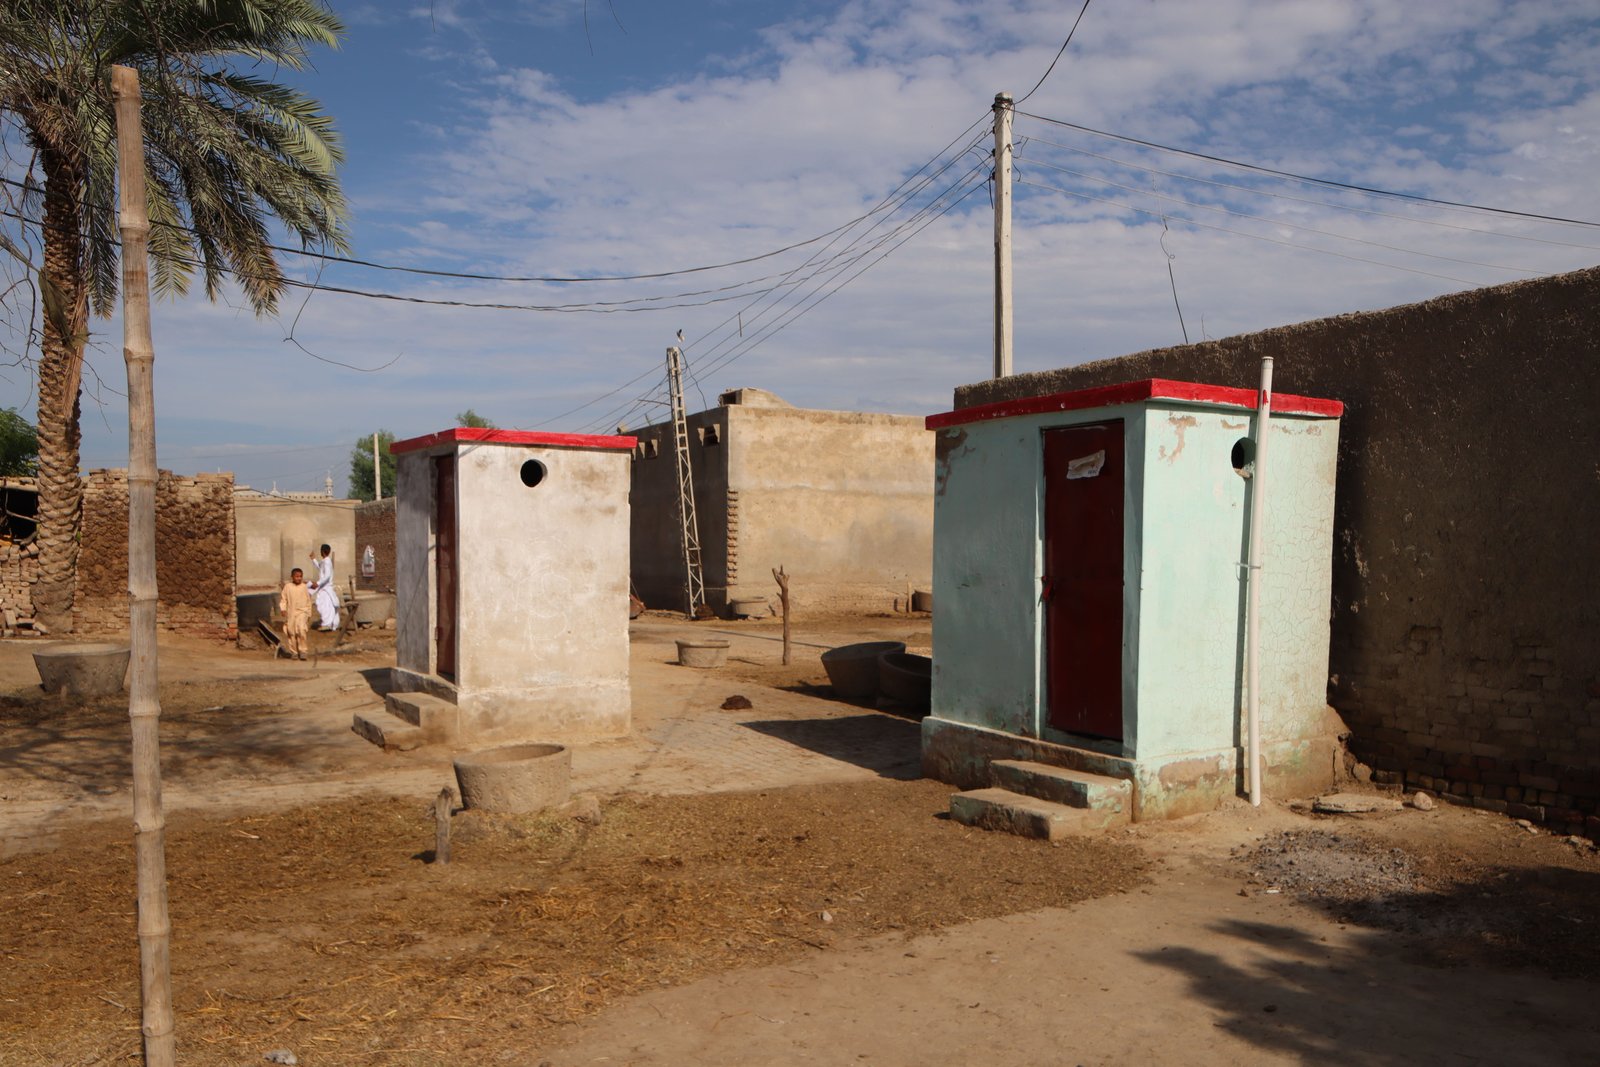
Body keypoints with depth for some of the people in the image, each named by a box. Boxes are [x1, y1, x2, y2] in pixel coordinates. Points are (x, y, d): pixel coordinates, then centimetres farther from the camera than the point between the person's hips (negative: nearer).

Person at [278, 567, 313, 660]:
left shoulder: (304, 587, 6)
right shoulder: (288, 586, 4)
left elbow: (308, 601, 13)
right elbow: (283, 599, 6)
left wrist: (309, 614, 15)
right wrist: (283, 609, -9)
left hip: (302, 612, -1)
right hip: (291, 613, 1)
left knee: (301, 630, -20)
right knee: (291, 632, 3)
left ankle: (302, 651, -13)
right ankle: (294, 652, 15)